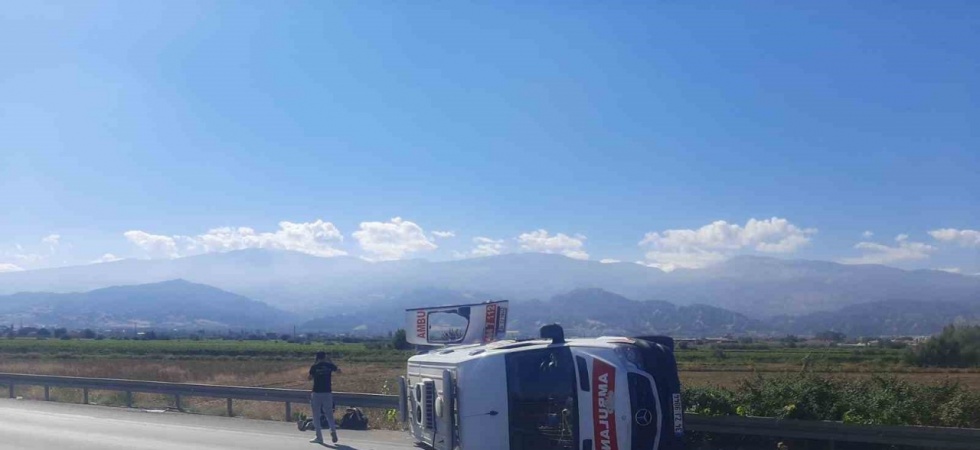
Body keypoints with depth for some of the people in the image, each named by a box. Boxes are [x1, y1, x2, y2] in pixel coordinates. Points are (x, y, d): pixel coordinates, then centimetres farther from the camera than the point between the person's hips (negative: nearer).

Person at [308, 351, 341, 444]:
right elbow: (339, 370, 12)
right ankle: (333, 430, -11)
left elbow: (309, 378, -3)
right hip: (327, 393, 2)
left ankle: (319, 437, 5)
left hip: (316, 393, -2)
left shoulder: (314, 367, -4)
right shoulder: (329, 365, 1)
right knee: (329, 414, 13)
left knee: (316, 415, 7)